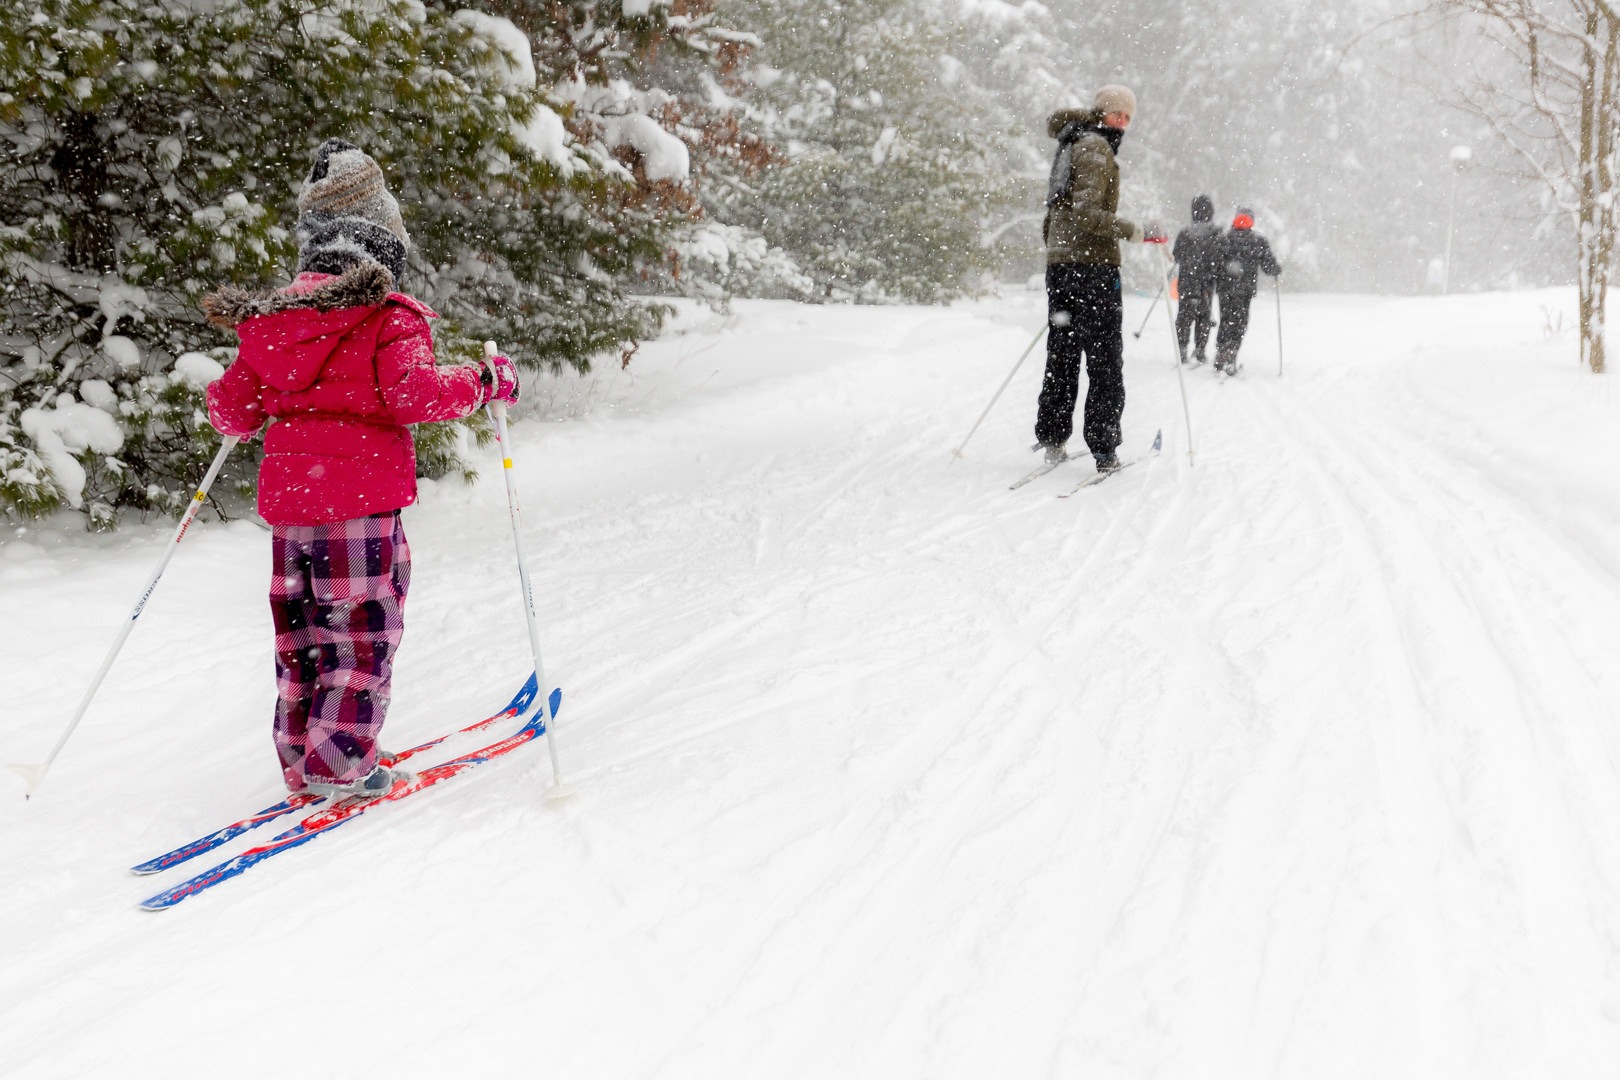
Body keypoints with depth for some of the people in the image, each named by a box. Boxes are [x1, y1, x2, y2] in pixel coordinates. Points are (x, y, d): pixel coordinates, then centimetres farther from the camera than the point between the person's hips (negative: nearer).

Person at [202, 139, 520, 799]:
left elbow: (234, 409, 15)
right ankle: (339, 765, 2)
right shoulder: (388, 318, -8)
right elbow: (413, 392, -20)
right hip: (360, 496, -6)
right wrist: (485, 381, -7)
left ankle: (302, 761, 22)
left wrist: (223, 401, 38)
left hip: (286, 494, 6)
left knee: (300, 632, 15)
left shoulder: (266, 323, 11)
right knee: (362, 629, 3)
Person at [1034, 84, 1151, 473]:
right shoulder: (1095, 147, -9)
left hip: (1059, 265, 9)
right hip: (1094, 263, -9)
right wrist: (1129, 230, -16)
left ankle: (1052, 441, 11)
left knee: (1061, 356, 11)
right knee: (1105, 361, -4)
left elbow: (1052, 220, 23)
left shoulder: (1070, 149, 19)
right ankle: (1103, 450, -5)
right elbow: (1086, 212, -21)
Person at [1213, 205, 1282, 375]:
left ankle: (1221, 355, 14)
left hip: (1224, 289, 2)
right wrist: (1278, 268, 24)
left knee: (1226, 321, 16)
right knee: (1239, 324, 4)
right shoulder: (1258, 242, 0)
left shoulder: (1223, 239, 4)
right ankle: (1230, 355, -10)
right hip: (1245, 290, -2)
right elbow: (1270, 265, 2)